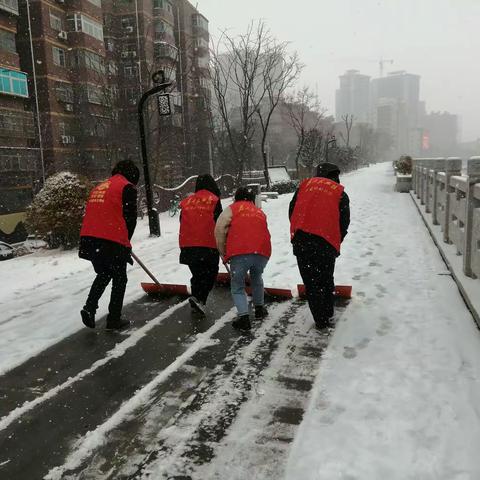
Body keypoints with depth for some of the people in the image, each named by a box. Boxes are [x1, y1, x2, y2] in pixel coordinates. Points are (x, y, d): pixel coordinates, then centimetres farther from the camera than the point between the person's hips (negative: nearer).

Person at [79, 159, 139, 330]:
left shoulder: (99, 187, 21)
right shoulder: (127, 188, -1)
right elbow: (130, 218, -5)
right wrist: (125, 243, 10)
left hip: (89, 239, 7)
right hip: (112, 241, -6)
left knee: (104, 274, 25)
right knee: (119, 279, 10)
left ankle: (89, 308, 11)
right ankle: (114, 319, 14)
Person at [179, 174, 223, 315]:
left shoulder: (187, 201, 14)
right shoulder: (214, 200, 0)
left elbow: (183, 224, 18)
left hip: (187, 246, 5)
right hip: (208, 246, -5)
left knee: (197, 273, 18)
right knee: (210, 273, 4)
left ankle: (196, 299, 21)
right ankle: (199, 298, -13)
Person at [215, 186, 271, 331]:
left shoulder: (232, 209, 11)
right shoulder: (260, 212, 25)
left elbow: (219, 229, -1)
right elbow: (264, 233, 20)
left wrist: (223, 252, 9)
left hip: (239, 252, -4)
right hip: (262, 252, 4)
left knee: (237, 286, 11)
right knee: (256, 278, 31)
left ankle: (243, 316, -3)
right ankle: (259, 308, 40)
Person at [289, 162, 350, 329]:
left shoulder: (306, 184, 15)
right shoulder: (340, 193, 12)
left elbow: (292, 211, 14)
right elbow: (344, 223, 11)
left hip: (300, 241, 0)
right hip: (326, 244, 0)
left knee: (311, 282, 9)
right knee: (326, 280, 20)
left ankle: (321, 320, 14)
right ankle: (328, 314, 32)